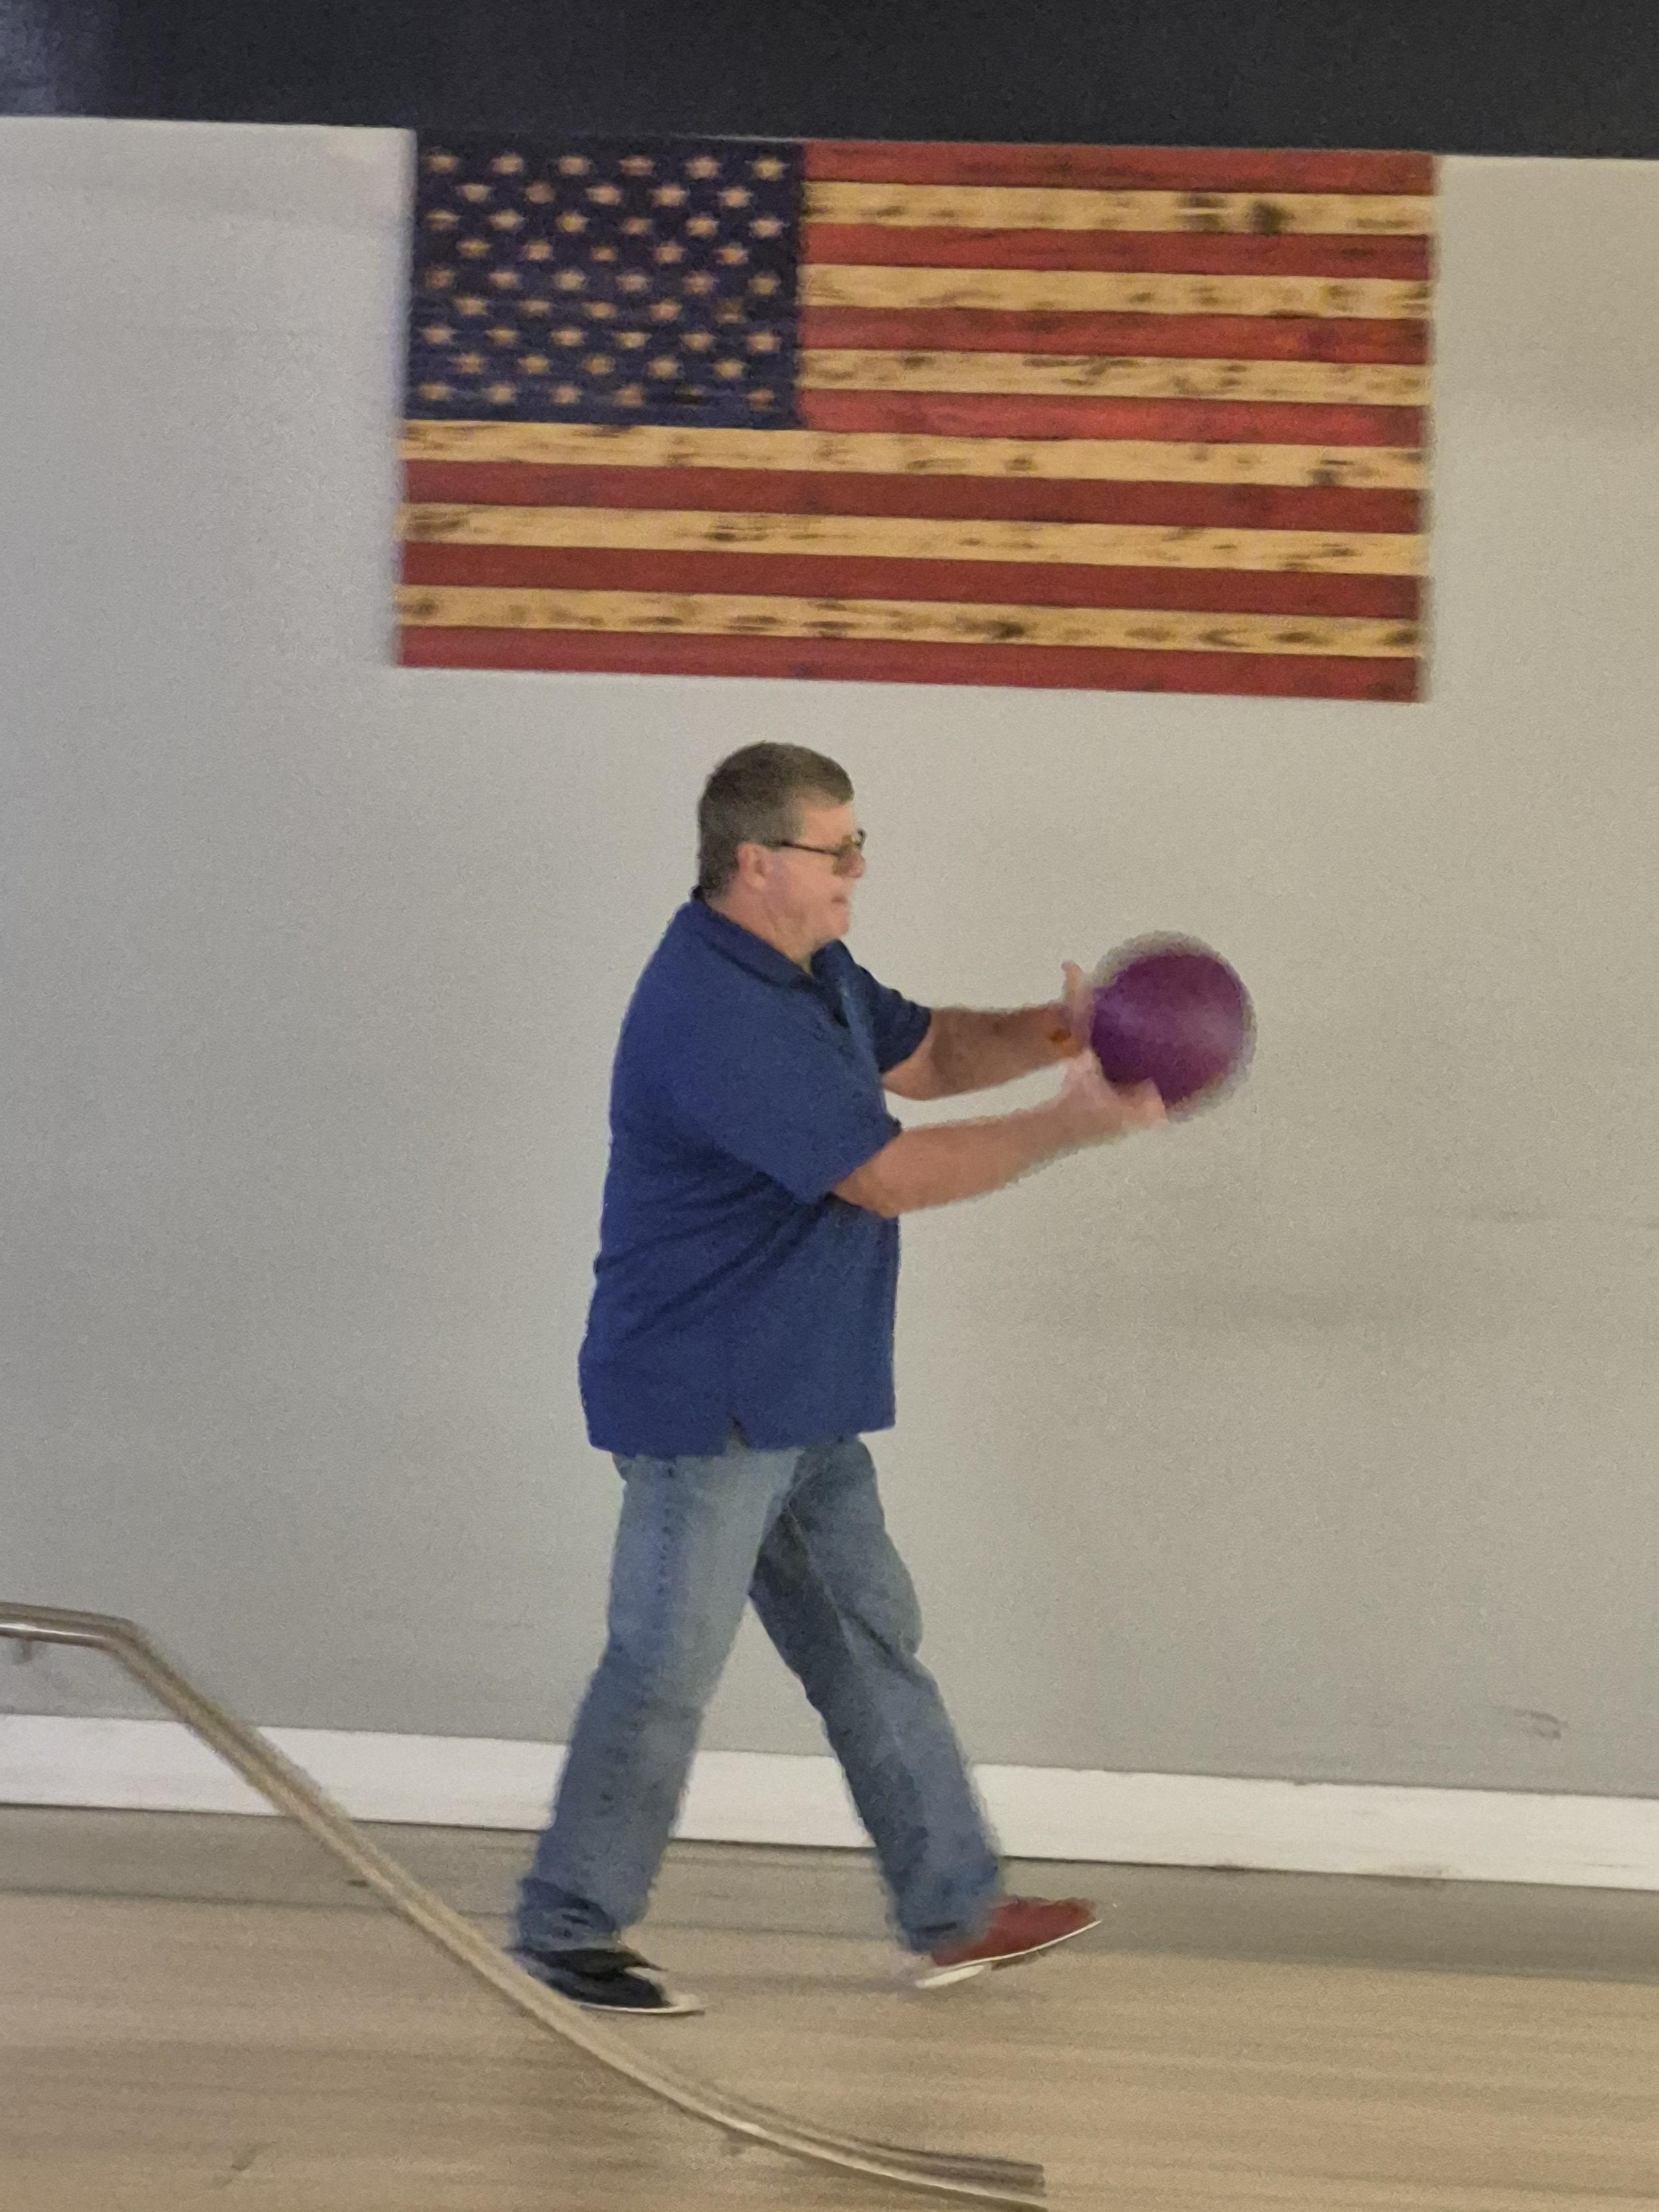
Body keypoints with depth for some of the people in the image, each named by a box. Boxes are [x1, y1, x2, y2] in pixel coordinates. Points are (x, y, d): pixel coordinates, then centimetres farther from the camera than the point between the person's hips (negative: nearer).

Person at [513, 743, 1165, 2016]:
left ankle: (955, 1912, 21)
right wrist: (1074, 1124, -21)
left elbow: (920, 1053, 19)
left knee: (872, 1639, 14)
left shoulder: (809, 973, 8)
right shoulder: (717, 1018, -25)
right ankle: (566, 1931, 10)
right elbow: (891, 1174, -24)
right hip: (705, 1406, -11)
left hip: (795, 1405, 11)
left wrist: (1049, 1037, -1)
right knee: (665, 1669, -2)